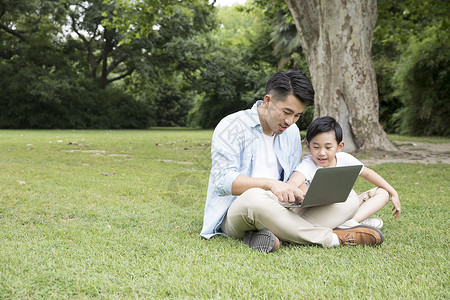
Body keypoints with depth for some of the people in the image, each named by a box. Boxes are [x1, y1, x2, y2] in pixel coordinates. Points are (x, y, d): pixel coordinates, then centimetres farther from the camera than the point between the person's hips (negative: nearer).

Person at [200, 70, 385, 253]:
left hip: (275, 210, 7)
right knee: (254, 197, -42)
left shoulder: (291, 132, 14)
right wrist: (270, 183, -33)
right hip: (233, 215, -6)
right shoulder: (232, 126, -8)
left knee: (348, 202, -8)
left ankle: (271, 234, -30)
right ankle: (332, 238, -24)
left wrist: (301, 193, -6)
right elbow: (223, 181, -18)